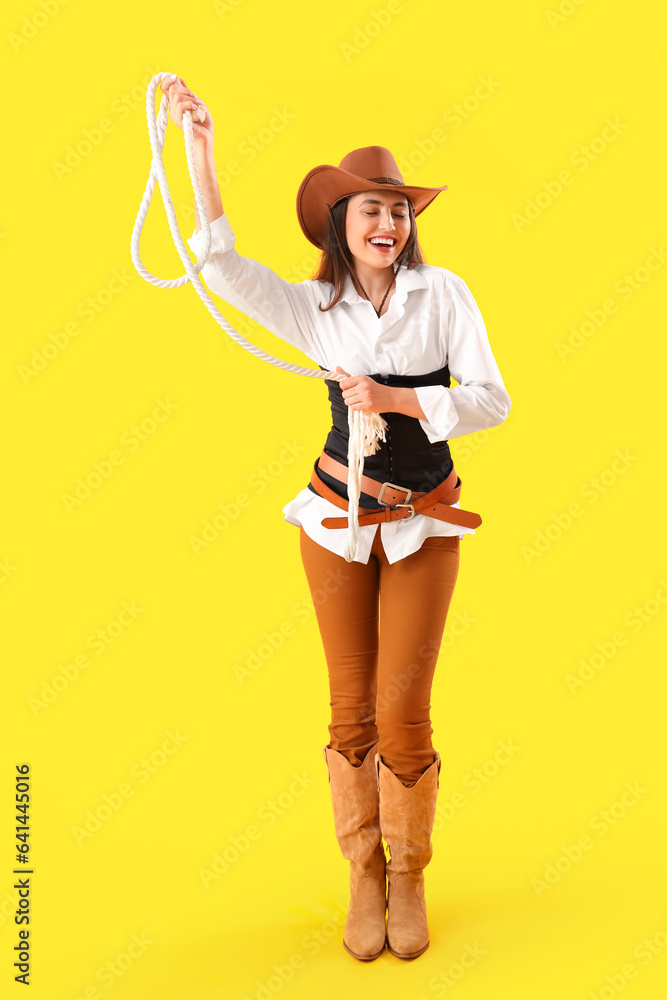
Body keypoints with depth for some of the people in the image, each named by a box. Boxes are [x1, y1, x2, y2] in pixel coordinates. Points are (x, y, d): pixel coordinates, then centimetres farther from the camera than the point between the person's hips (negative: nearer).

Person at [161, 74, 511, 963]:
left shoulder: (443, 293, -3)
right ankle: (363, 875, 28)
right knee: (352, 708, 8)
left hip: (423, 523, -1)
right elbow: (221, 267, -10)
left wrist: (396, 399, -18)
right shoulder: (316, 308, 2)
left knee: (403, 709, -1)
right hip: (339, 514, 1)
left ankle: (408, 876, 24)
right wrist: (202, 147, -12)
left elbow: (492, 400, -10)